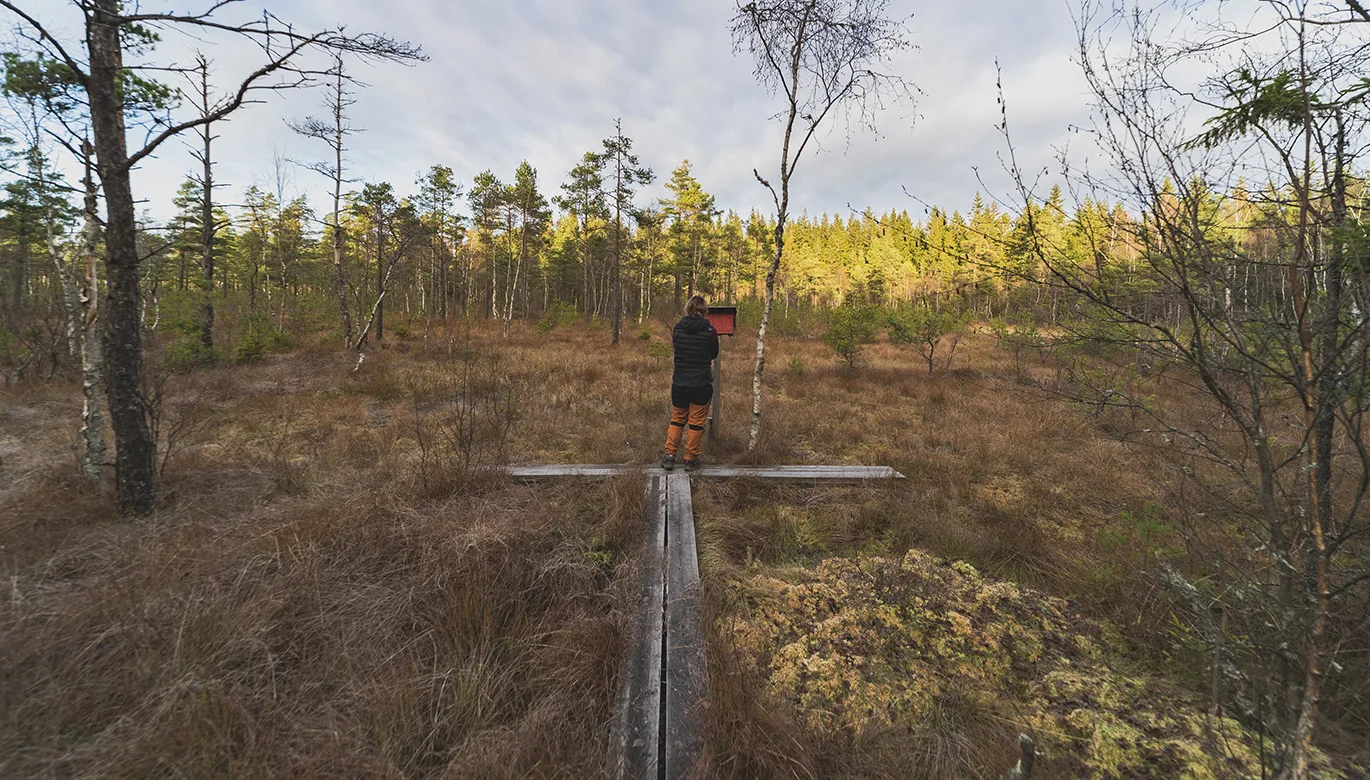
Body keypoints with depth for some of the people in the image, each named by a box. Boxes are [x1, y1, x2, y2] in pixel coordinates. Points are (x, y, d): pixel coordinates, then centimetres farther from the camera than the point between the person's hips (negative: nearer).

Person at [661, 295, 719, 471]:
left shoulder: (677, 328, -2)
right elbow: (714, 354, 5)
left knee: (677, 419, 18)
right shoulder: (710, 330, -9)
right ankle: (690, 459, 18)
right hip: (702, 384, -2)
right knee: (696, 422, 10)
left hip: (680, 383, 3)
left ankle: (669, 455, 16)